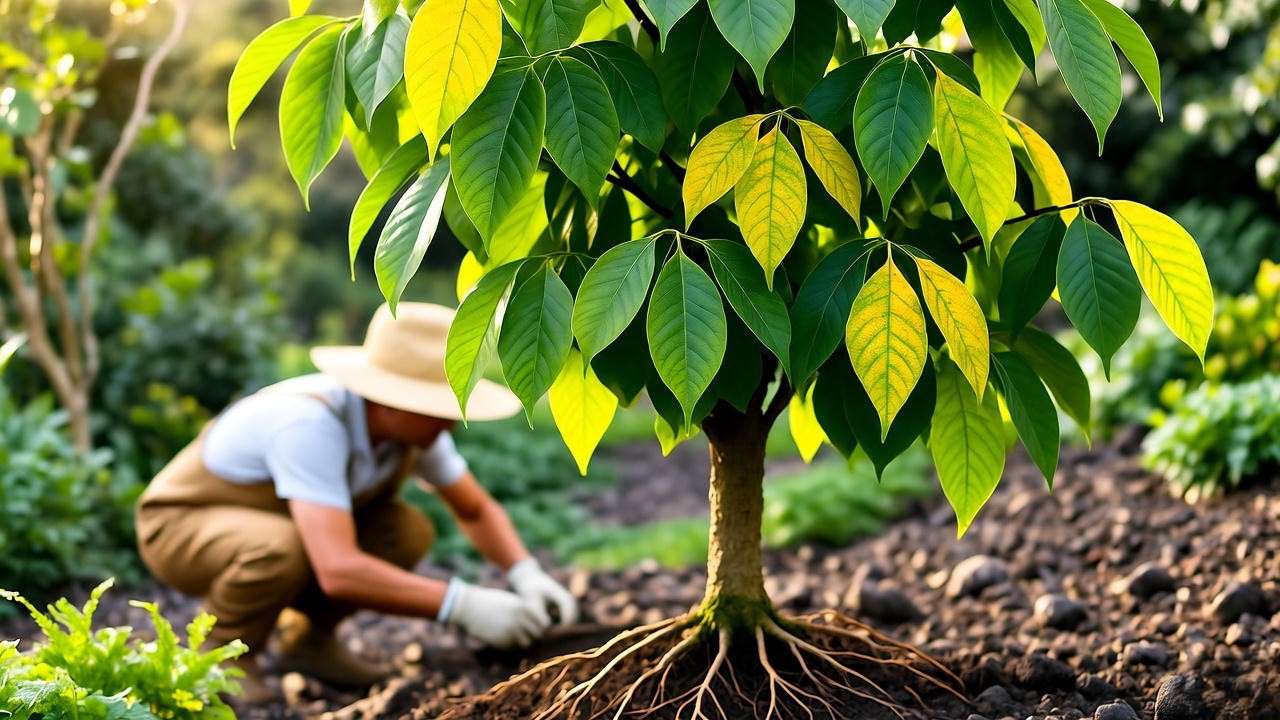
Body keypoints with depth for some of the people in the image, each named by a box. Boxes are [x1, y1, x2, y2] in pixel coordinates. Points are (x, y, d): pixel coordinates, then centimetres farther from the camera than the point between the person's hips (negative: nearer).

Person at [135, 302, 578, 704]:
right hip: (181, 526, -7)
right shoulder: (311, 422, -38)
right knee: (285, 547, -37)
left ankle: (308, 638, 6)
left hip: (268, 520, 7)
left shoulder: (414, 422, -15)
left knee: (408, 532, -14)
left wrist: (527, 575, -17)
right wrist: (463, 606, -43)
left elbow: (476, 510, 1)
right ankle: (225, 653, -9)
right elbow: (339, 571, -45)